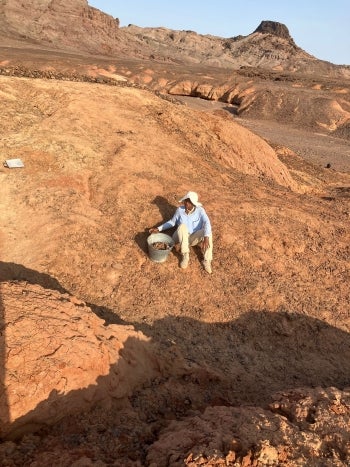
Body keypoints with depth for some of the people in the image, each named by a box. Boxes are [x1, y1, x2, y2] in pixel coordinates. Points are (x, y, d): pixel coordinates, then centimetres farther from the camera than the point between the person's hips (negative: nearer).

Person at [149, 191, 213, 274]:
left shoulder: (200, 210, -9)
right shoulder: (180, 210, -3)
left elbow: (207, 223, -24)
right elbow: (172, 222, 12)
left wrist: (206, 238, -42)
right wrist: (158, 229, 4)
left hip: (193, 238, 0)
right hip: (181, 238, 1)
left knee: (208, 232, -32)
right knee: (182, 226, -36)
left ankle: (206, 261, -28)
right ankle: (185, 257, -30)